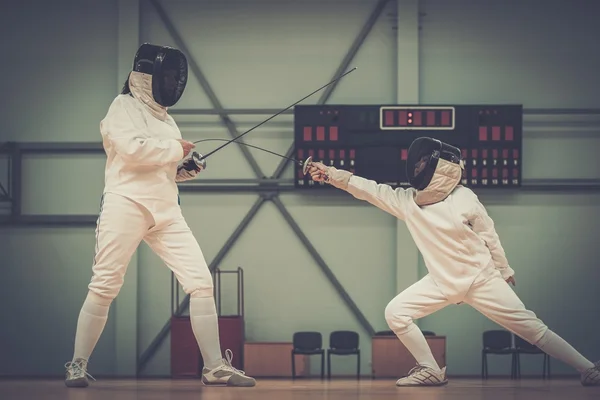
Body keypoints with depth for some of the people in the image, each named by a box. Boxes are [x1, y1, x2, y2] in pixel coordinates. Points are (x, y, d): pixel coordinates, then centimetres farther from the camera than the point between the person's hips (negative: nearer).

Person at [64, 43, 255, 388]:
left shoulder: (163, 117, 19)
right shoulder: (123, 107, -3)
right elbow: (133, 151, -21)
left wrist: (185, 169, 7)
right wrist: (175, 149, -9)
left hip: (166, 210, 7)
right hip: (126, 204, -7)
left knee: (201, 282, -4)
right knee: (105, 287, -4)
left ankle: (215, 367, -4)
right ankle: (79, 365, 10)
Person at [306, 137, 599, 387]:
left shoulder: (464, 198, -15)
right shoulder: (406, 200, -6)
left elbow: (487, 234, -3)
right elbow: (366, 188, -11)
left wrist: (503, 271, 5)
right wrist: (329, 174, -23)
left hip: (481, 279, -4)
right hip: (442, 282, 4)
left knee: (530, 327, -9)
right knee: (395, 313, -11)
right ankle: (432, 372, 1)